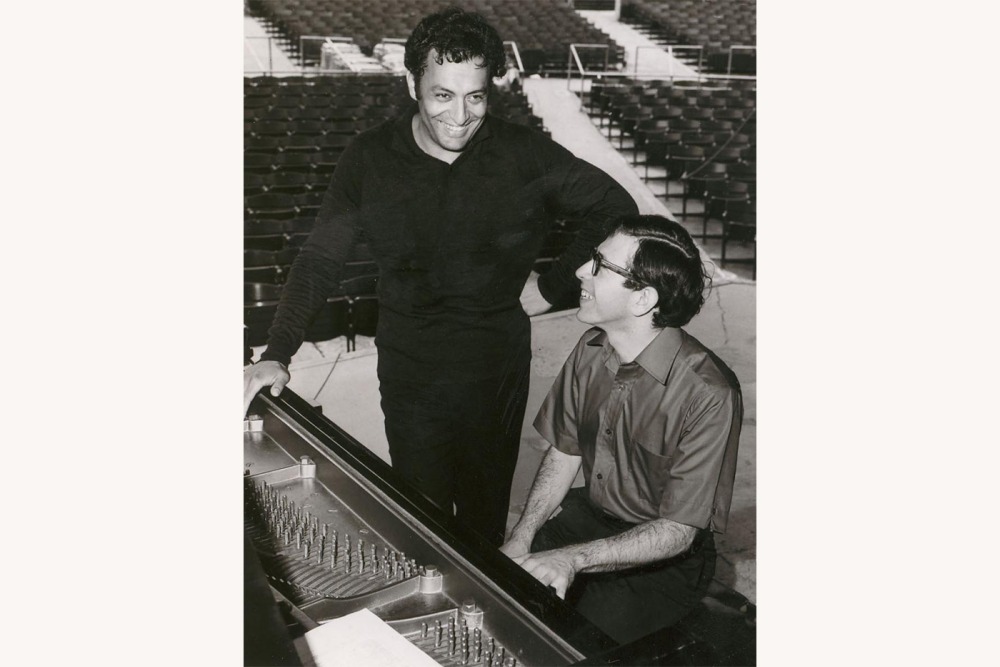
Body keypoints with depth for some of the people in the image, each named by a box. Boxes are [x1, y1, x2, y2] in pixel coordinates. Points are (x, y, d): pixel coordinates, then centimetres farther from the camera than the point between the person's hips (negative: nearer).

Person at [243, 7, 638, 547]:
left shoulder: (525, 154, -9)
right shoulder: (370, 159, -7)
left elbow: (615, 207, 1)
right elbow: (320, 260, -5)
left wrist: (555, 285, -4)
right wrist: (277, 354, -17)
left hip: (498, 372, 0)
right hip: (409, 375, 1)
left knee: (486, 520, 17)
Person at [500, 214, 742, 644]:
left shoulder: (708, 394, -26)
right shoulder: (592, 350, -7)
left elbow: (676, 532, -21)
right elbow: (563, 454, 4)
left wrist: (572, 559, -33)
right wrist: (521, 537, -9)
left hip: (666, 560, -5)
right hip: (590, 516, 5)